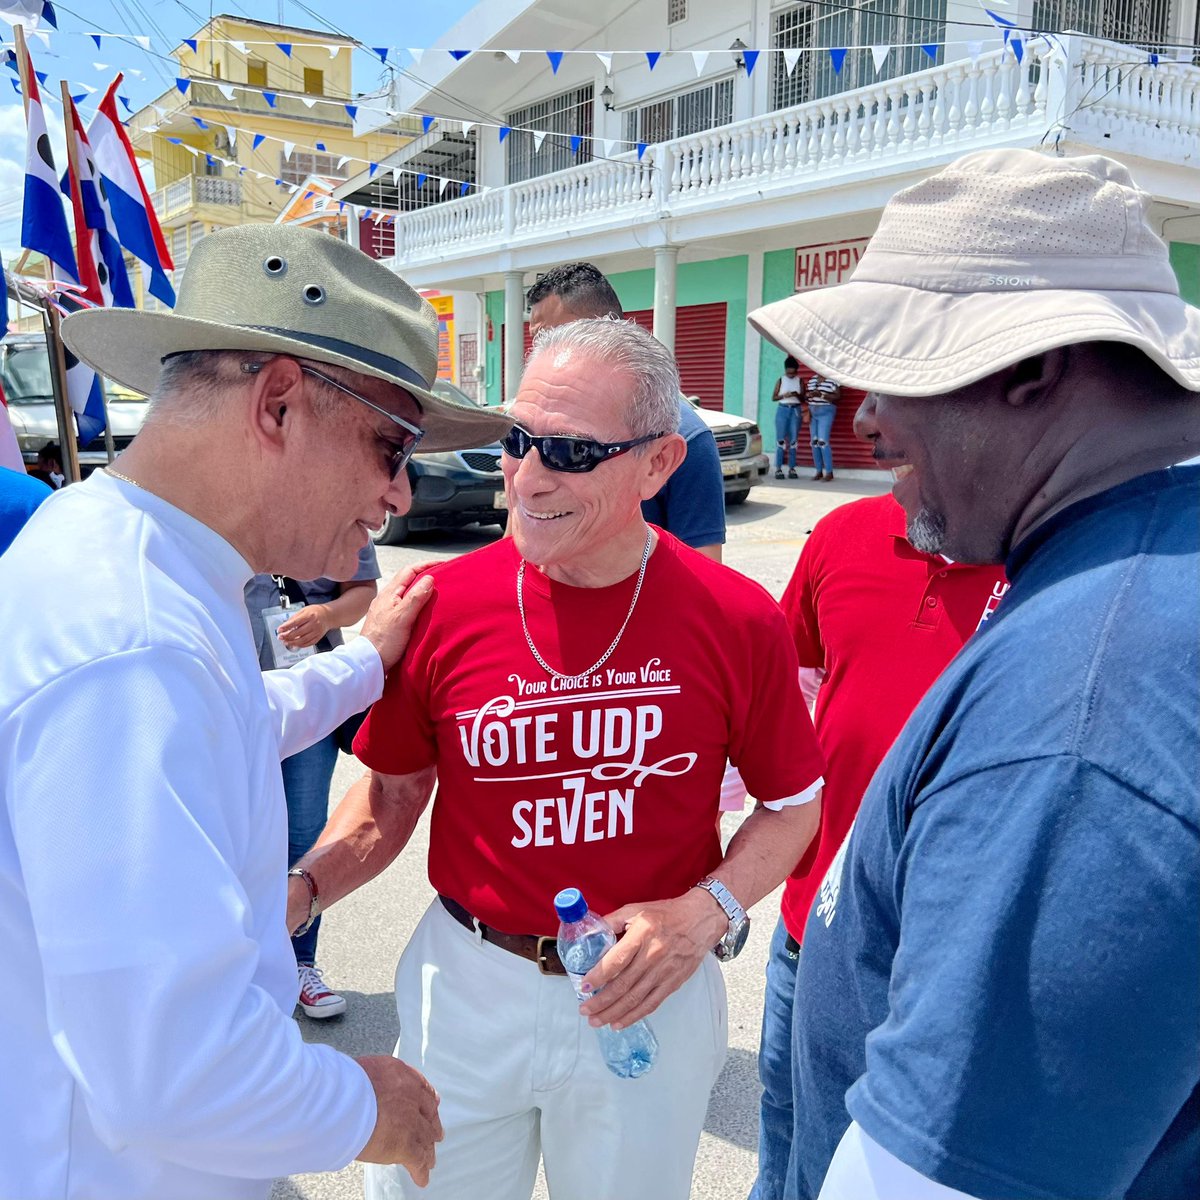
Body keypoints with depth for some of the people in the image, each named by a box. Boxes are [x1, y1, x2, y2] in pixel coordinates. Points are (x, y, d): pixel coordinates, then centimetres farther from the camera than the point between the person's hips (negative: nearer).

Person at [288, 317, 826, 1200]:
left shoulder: (737, 620, -14)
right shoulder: (443, 605, -12)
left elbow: (793, 804, -1)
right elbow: (391, 796, 0)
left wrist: (708, 912, -16)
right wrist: (299, 891, -16)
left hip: (649, 997, 0)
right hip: (466, 989, 1)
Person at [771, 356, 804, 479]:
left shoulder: (799, 381, 6)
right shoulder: (780, 380, 3)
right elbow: (773, 398, 2)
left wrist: (797, 395, -15)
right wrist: (783, 395, -15)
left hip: (795, 410, 1)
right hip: (782, 410, -1)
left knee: (794, 440, 1)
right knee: (780, 439, -4)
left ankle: (792, 468, 4)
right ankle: (778, 469, -3)